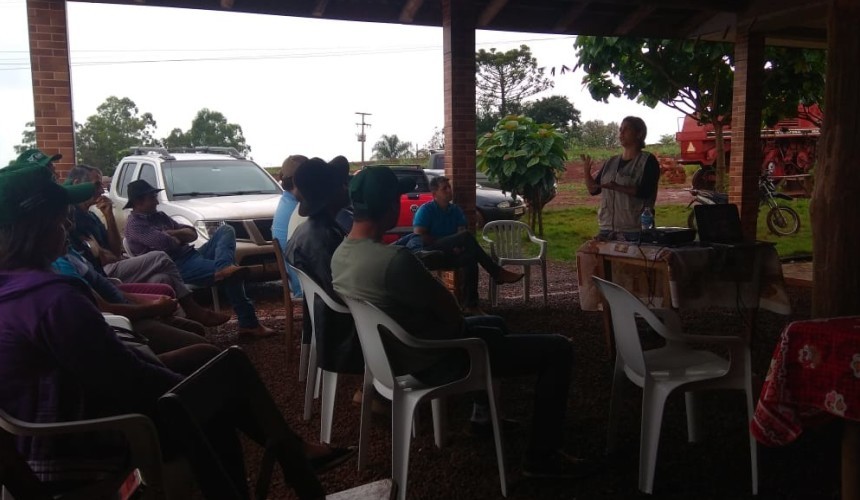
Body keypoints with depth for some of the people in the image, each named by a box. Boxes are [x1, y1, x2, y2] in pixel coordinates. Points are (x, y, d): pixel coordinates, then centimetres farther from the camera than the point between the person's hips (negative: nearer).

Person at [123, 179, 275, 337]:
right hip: (177, 268, -9)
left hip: (193, 255, 9)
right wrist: (178, 238, 2)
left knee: (225, 230, -13)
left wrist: (172, 233, -2)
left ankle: (223, 268, -38)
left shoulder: (159, 216, 22)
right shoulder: (134, 224, -6)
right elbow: (166, 244, -21)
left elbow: (192, 234, 17)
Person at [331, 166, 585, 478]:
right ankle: (541, 457, 7)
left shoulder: (340, 254, -4)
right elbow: (452, 314, -20)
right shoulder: (395, 259, -34)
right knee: (558, 350, -3)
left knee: (495, 324, 33)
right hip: (435, 361, -9)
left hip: (399, 354, 10)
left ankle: (484, 412, 43)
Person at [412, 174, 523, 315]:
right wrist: (449, 244, -16)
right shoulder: (425, 210, -6)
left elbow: (461, 232, 3)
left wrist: (457, 247, -22)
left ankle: (470, 305, -32)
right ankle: (497, 273, -27)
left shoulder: (455, 210, 12)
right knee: (466, 236, -28)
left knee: (470, 257, -30)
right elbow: (419, 237, -16)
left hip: (447, 254, 7)